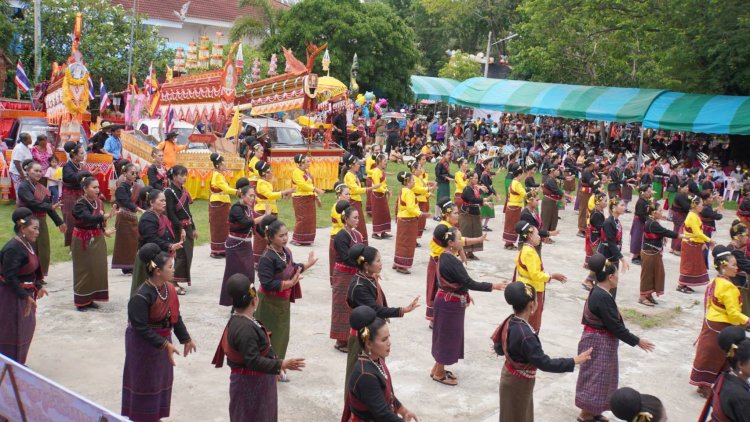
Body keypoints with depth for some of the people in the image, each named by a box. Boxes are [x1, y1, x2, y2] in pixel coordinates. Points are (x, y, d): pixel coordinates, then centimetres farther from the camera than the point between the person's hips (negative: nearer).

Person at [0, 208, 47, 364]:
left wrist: (39, 286, 7)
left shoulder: (28, 244, 5)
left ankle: (18, 363, 33)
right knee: (13, 331, 1)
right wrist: (25, 296, -24)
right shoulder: (13, 248, -24)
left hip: (25, 292, 10)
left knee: (26, 327, 18)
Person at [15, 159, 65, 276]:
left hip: (41, 223, 8)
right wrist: (50, 207, -33)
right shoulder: (23, 187, -10)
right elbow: (33, 203, -24)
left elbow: (48, 204, 15)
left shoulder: (40, 187, 13)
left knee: (42, 251, 12)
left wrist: (59, 222, 15)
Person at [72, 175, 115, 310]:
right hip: (83, 241, -6)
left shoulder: (98, 202, 3)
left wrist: (104, 231, -9)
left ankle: (91, 299, 19)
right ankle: (81, 301, 11)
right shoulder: (80, 204, -18)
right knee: (83, 270, 0)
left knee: (98, 268, 8)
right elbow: (88, 218, -37)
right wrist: (107, 215, -48)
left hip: (97, 240, 6)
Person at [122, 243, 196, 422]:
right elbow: (141, 328, -26)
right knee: (144, 382, 7)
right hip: (143, 344, -8)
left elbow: (175, 316, 6)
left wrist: (185, 338, 9)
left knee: (161, 378, 19)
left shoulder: (169, 288, -5)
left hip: (163, 340, 8)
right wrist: (165, 344, -29)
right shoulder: (141, 297, -28)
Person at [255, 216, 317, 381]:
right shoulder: (267, 258, -24)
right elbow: (267, 284, -29)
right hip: (270, 303, -8)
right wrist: (290, 283, -32)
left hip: (283, 302, 8)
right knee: (269, 338, 3)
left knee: (282, 336, 17)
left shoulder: (286, 252, 2)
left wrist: (308, 264, 16)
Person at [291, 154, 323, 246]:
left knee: (310, 219, 7)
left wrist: (316, 197, 12)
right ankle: (296, 239, -2)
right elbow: (303, 185, -21)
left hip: (310, 199, 9)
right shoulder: (296, 172, -11)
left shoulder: (307, 172, 17)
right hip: (300, 199, -9)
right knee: (301, 219, -9)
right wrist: (316, 190, -23)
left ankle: (306, 239, 14)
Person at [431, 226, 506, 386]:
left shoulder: (445, 257, 4)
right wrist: (492, 286, -19)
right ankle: (439, 374, 17)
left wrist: (464, 294, 23)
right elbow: (469, 282, -25)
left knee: (445, 336, 20)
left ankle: (437, 368, 32)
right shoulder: (451, 261, -26)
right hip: (450, 304, -10)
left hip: (447, 300, 10)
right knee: (447, 337, 4)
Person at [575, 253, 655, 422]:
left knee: (599, 377, 19)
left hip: (599, 341, 10)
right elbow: (614, 326, -23)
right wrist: (637, 341, -14)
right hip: (599, 343, -10)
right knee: (595, 377, 2)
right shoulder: (602, 297, -26)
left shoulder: (598, 292, 5)